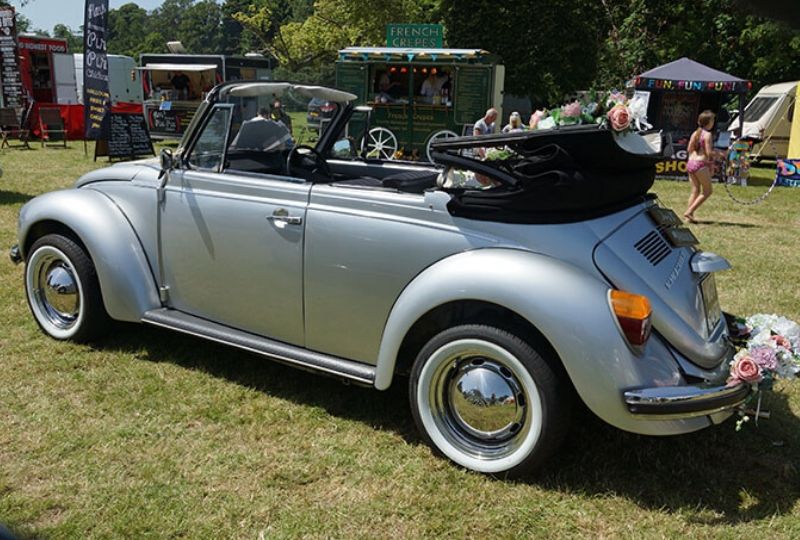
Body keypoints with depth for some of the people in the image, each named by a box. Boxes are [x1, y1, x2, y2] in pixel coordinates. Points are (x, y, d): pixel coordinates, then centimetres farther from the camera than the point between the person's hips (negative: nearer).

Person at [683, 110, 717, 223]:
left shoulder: (695, 133, 11)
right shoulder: (707, 134, -10)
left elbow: (689, 149, 13)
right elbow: (709, 152, -14)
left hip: (690, 163, 8)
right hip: (701, 164, -7)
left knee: (695, 191, 13)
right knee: (707, 191, 3)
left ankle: (689, 216, 7)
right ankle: (689, 212, -6)